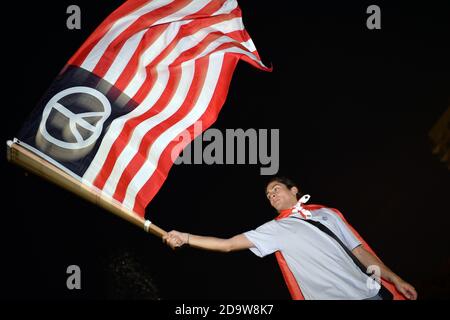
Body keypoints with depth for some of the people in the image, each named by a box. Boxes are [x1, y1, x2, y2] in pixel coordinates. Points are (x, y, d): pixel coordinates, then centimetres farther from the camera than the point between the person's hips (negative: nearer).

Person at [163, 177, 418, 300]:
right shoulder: (275, 230, 10)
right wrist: (185, 238, -2)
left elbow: (359, 250, 15)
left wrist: (396, 280, 8)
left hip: (372, 293, 3)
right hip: (330, 297, -2)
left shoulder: (328, 215, 16)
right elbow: (228, 244, 6)